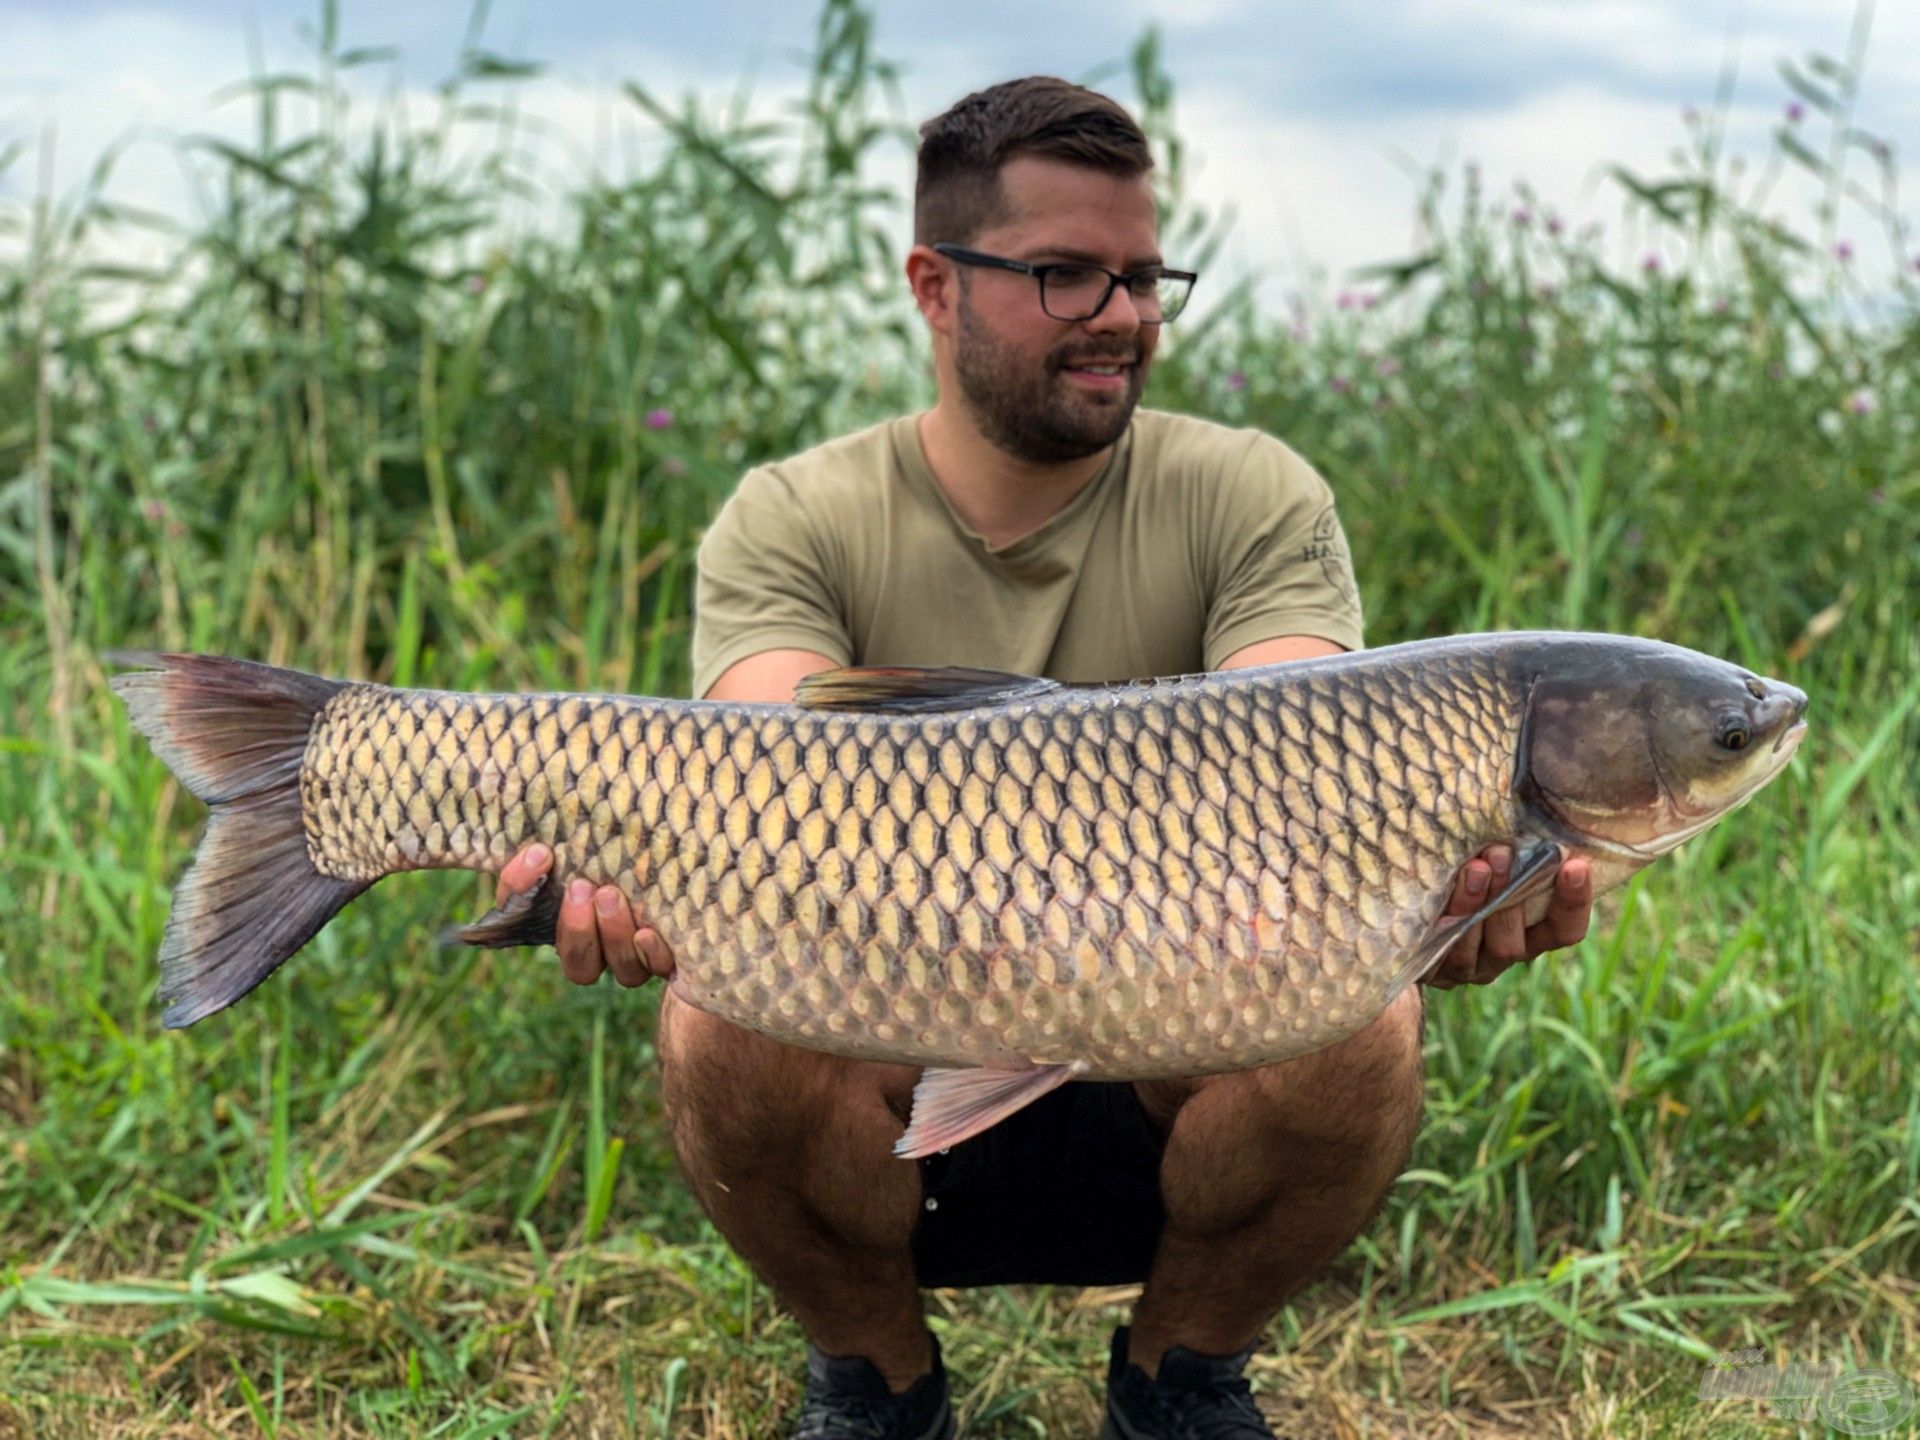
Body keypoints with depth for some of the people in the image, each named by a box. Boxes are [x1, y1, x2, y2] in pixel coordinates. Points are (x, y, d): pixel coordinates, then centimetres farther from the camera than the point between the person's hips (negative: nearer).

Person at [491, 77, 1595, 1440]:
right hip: (896, 1095, 0)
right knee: (729, 1032, -31)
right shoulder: (794, 523, -5)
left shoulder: (1252, 498, -5)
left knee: (1355, 1029, -30)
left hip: (1176, 1086, 1)